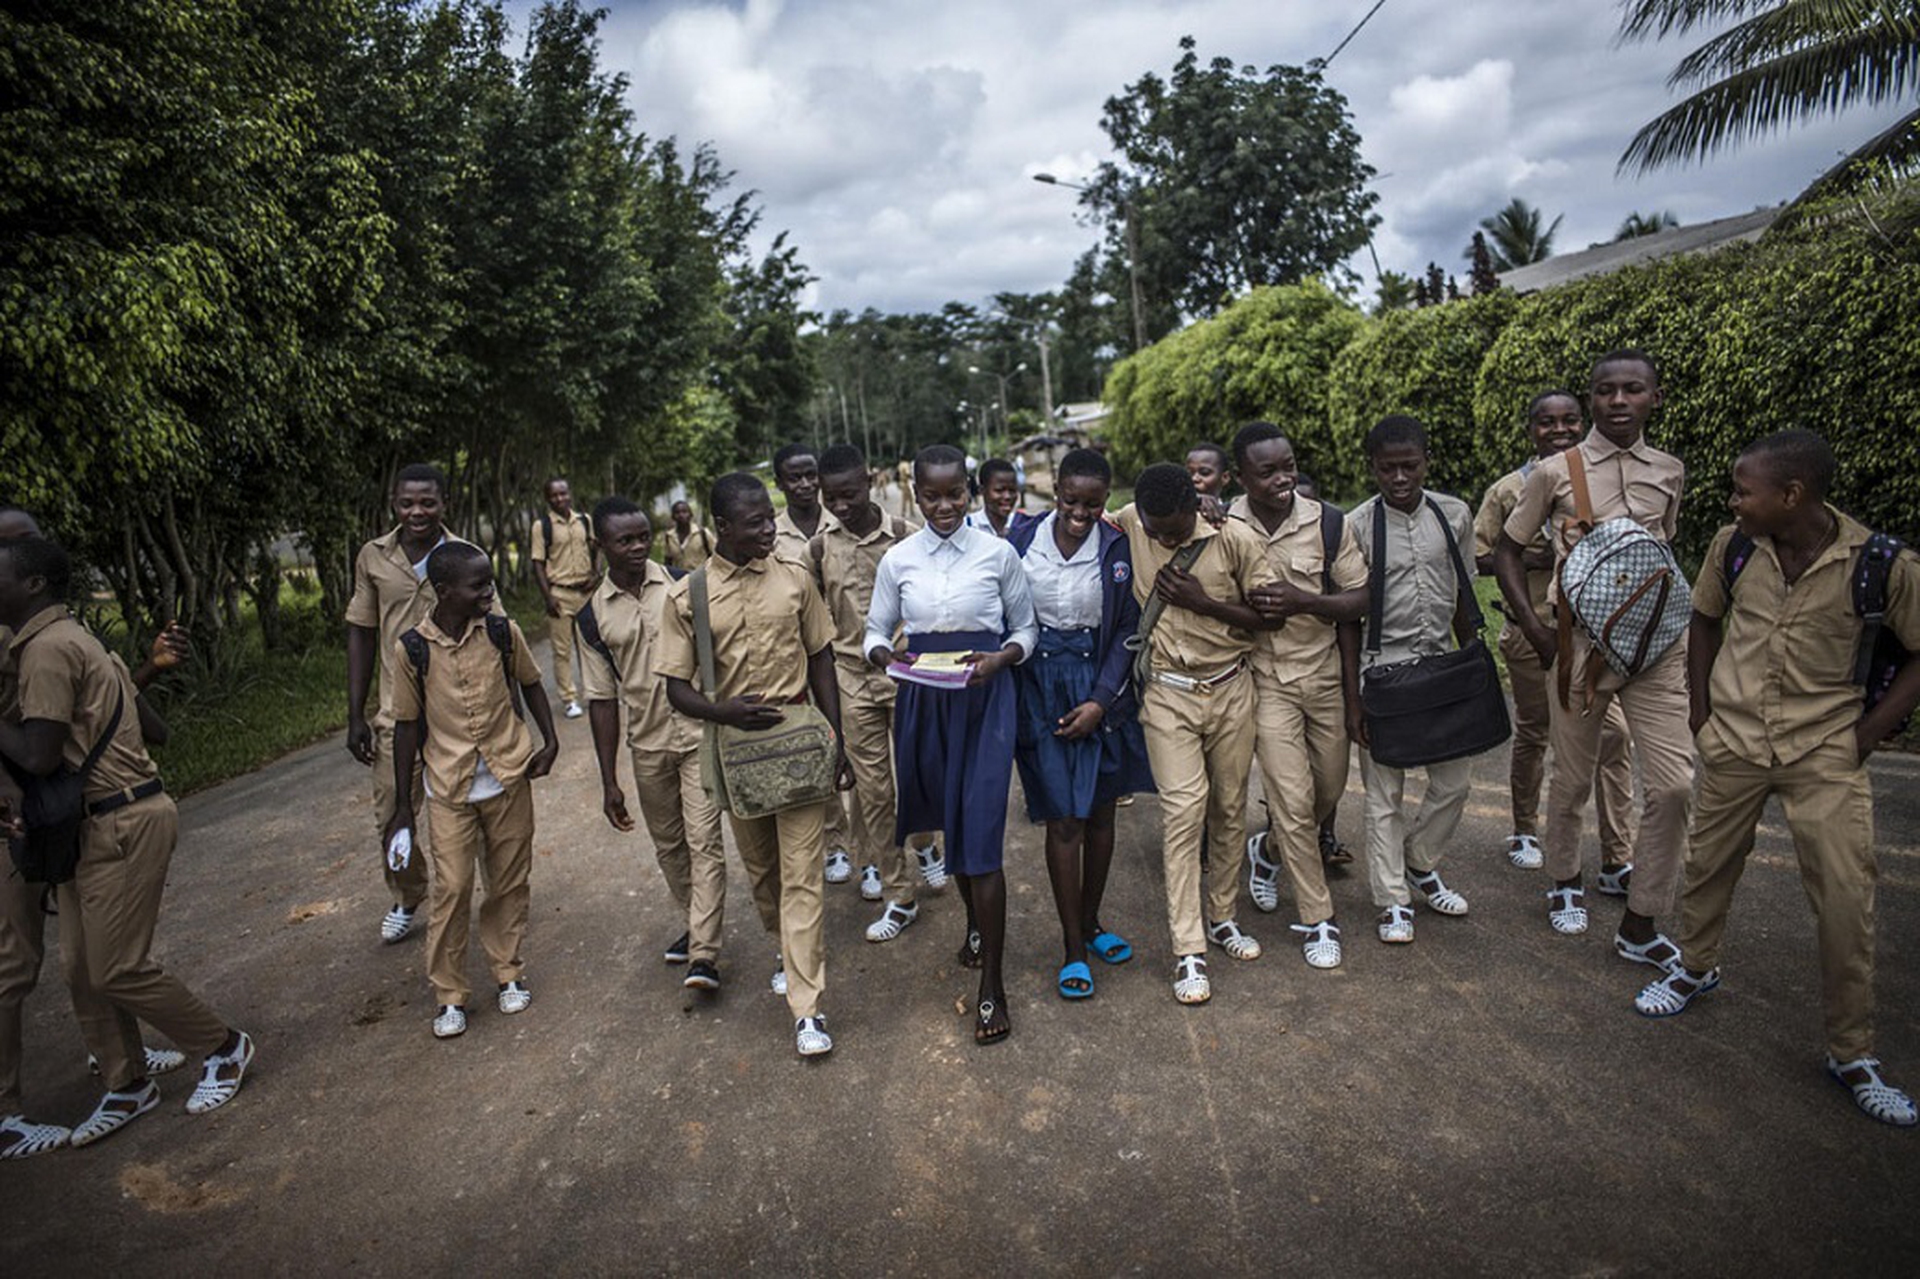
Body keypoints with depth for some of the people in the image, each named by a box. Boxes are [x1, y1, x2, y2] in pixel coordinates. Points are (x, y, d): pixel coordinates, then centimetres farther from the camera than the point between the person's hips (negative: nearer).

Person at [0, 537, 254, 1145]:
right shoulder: (72, 640, 14)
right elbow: (151, 727, 17)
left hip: (123, 824, -10)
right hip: (96, 824, 10)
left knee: (117, 969, -2)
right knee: (83, 968, 14)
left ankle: (224, 1046, 16)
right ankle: (127, 1086, 26)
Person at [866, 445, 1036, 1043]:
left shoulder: (998, 553, -2)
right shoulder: (898, 560, 3)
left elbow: (1025, 629, 6)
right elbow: (875, 634, 10)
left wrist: (999, 659, -14)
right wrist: (888, 656, -12)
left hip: (984, 699, -3)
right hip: (924, 701, 3)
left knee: (980, 837, -7)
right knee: (951, 824, 17)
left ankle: (991, 985, 4)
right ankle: (977, 924, 45)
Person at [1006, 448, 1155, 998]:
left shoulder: (1118, 547, -4)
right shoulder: (1023, 536, -3)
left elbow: (1127, 630, -1)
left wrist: (1100, 700, -8)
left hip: (1100, 687, 1)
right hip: (1039, 686, -1)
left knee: (1101, 812, 11)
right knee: (1064, 819, -1)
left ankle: (1091, 922, 32)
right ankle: (1073, 948, 12)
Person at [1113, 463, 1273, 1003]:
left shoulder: (1235, 538, -10)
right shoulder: (1131, 522, -3)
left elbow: (1269, 615, -5)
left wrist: (1202, 601, -16)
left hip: (1230, 690, 1)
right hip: (1168, 695, 0)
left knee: (1230, 807, 10)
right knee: (1184, 809, -8)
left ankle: (1221, 917, 30)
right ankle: (1188, 950, -1)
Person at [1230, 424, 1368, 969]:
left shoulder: (1328, 523, -6)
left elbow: (1361, 598, -4)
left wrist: (1303, 601, -21)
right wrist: (1247, 611, -19)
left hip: (1325, 673, 3)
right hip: (1265, 679, -3)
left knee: (1330, 787, 14)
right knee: (1294, 800, -4)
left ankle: (1268, 846, 44)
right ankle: (1317, 919, 13)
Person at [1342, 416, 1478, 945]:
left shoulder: (1455, 515, 2)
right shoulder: (1357, 525, -9)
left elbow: (1463, 599, 11)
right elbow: (1350, 616, -7)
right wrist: (1353, 698, -9)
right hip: (1383, 665, -4)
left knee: (1455, 779, 10)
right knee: (1385, 792, 4)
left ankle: (1419, 863, 35)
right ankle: (1393, 900, 18)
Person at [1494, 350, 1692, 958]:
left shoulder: (1670, 473, 8)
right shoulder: (1555, 472, -2)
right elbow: (1507, 550, 3)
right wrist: (1535, 629, -7)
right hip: (1581, 643, -2)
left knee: (1674, 783, -5)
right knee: (1573, 778, 8)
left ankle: (1639, 926, 8)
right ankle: (1566, 882, 35)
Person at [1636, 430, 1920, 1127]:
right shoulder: (1733, 547, -5)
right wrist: (1703, 709, 8)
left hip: (1825, 752, -3)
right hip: (1734, 741, 3)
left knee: (1846, 899, -3)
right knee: (1708, 862, 16)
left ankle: (1852, 1053, 15)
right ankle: (1696, 966, 42)